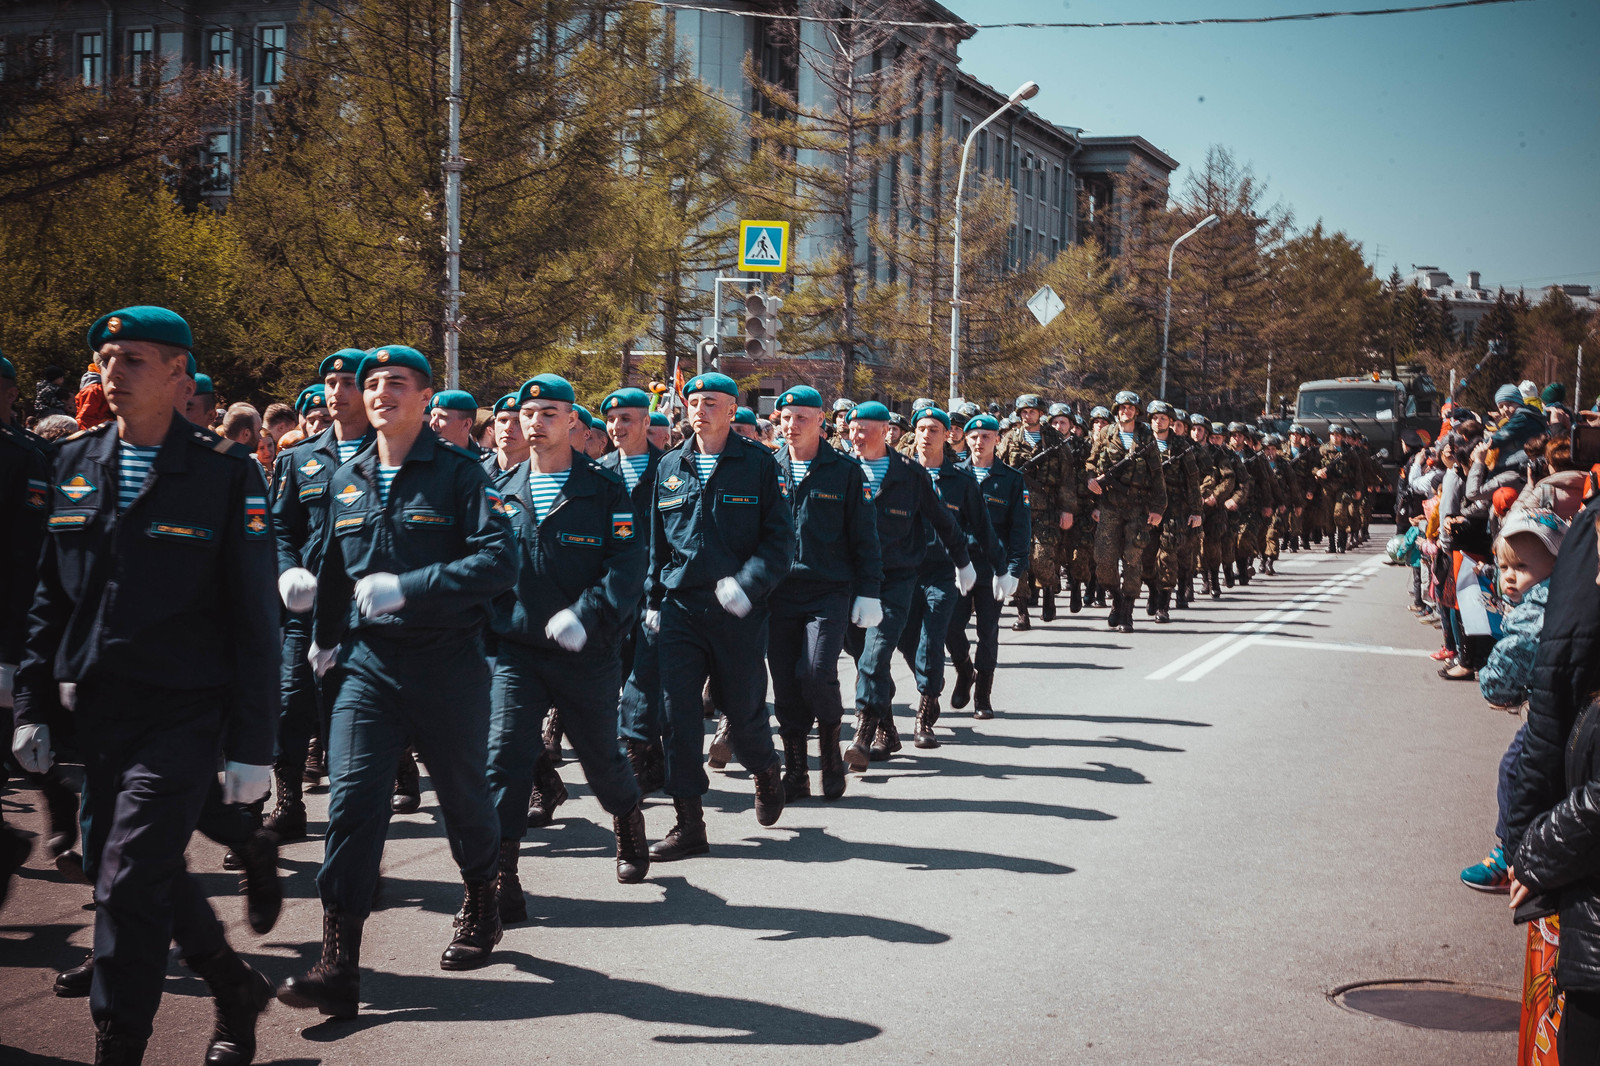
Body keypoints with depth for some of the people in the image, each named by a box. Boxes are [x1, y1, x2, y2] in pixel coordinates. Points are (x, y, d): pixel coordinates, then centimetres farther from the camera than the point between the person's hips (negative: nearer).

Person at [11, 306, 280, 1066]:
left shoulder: (226, 474, -7)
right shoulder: (74, 463, 8)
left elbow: (254, 619, -8)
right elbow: (50, 597, 14)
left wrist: (251, 746, -11)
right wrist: (32, 706, 9)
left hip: (182, 716, -6)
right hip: (94, 712, 6)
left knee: (130, 883, -10)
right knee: (117, 868, 15)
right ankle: (235, 989, 36)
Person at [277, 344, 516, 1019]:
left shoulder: (460, 473, -7)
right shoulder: (348, 481, 10)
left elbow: (500, 561, -20)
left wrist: (407, 587, -25)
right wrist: (323, 635, 32)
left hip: (449, 665, -3)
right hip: (368, 663, 3)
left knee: (463, 797, 12)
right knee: (351, 799, -9)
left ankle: (480, 908, 40)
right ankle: (338, 967, -10)